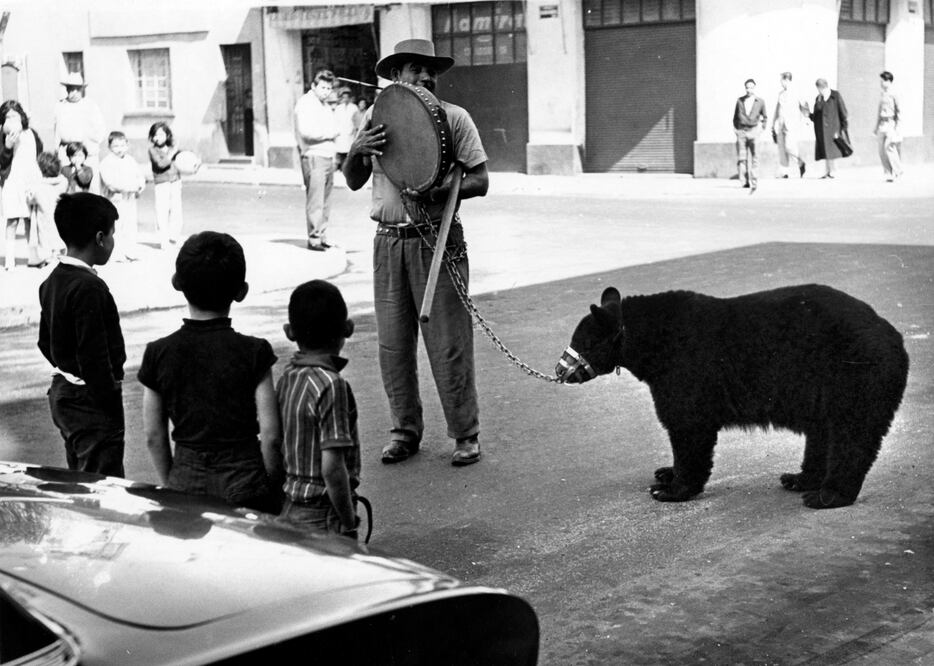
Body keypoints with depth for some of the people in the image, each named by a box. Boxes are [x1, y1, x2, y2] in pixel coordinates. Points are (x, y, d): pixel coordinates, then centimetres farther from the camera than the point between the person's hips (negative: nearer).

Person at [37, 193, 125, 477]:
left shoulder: (52, 281, 7)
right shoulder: (89, 288, -22)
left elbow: (45, 342, 16)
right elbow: (95, 357, -24)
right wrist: (112, 407, -18)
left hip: (62, 392, 10)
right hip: (90, 402, -10)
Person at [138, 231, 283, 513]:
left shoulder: (158, 353, -4)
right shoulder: (253, 352, -11)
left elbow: (154, 436, 2)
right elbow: (271, 435, -10)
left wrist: (170, 484, 15)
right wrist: (270, 484, 5)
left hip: (185, 482, 3)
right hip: (244, 485, -2)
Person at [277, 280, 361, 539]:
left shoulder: (287, 378, 4)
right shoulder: (331, 385, -19)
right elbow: (332, 467, -22)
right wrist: (349, 523, -12)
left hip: (290, 507, 8)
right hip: (322, 516, -8)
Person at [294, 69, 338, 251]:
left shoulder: (325, 106, 22)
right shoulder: (306, 103, -7)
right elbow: (306, 131, -19)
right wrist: (329, 134, -10)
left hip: (328, 156, 9)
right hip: (314, 156, -9)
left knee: (325, 200, 10)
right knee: (315, 200, -11)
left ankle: (321, 236, 15)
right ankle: (314, 238, -11)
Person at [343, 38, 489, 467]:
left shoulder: (453, 118, 1)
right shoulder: (376, 116, 9)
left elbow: (480, 181, -4)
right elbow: (353, 183, 11)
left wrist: (436, 191, -21)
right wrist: (356, 151, -10)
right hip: (389, 242, 3)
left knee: (449, 344, -2)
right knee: (393, 344, 7)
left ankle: (466, 435, 9)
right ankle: (405, 431, 21)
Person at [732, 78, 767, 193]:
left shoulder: (760, 101, 7)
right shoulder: (740, 101, 10)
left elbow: (765, 118, 18)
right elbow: (735, 117, 19)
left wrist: (761, 127, 5)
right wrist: (736, 128, 8)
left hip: (754, 131, -1)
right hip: (741, 132, 1)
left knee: (754, 159, -7)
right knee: (741, 158, -7)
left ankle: (754, 183, -7)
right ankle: (745, 181, -2)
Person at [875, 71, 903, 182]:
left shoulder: (893, 95, -7)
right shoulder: (882, 95, 14)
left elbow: (899, 111, -8)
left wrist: (897, 126, -12)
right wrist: (876, 126, 20)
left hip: (891, 123, -7)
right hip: (882, 124, 7)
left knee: (889, 147, -15)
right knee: (882, 150, 1)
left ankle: (897, 171, -1)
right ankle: (889, 174, 8)